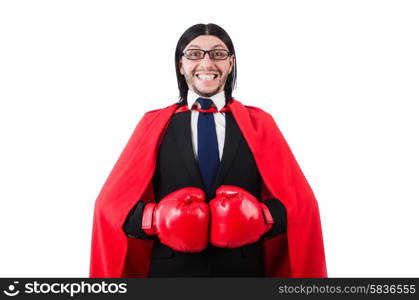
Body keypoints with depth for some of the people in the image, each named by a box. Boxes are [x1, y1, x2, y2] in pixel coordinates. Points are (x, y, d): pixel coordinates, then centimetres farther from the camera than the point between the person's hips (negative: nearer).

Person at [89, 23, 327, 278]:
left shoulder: (259, 123, 2)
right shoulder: (154, 124, 1)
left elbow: (299, 202, -2)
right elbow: (113, 202, -2)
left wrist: (263, 216, -20)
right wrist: (154, 219, -20)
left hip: (243, 270, 1)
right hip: (171, 269, 0)